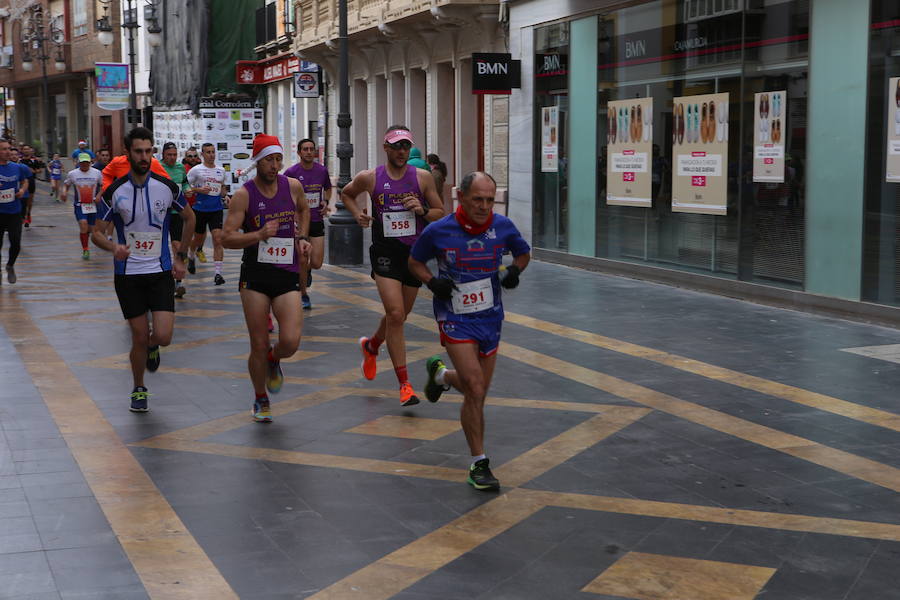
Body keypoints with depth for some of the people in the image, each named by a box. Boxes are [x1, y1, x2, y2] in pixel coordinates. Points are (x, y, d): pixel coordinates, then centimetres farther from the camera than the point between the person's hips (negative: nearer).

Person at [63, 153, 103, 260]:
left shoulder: (97, 173, -1)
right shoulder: (72, 174, 0)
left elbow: (103, 186, 9)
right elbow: (66, 186, 11)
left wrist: (99, 195, -9)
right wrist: (64, 192, -11)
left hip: (93, 204, 1)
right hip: (79, 204, -1)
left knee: (91, 228, 4)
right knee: (83, 223, -22)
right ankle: (85, 249, -13)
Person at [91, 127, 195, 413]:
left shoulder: (167, 187, -4)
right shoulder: (114, 191, -6)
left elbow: (189, 218, 14)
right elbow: (97, 233, 0)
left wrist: (180, 257, 12)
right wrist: (114, 247, -22)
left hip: (161, 272, 0)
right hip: (128, 274, 0)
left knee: (163, 336, -11)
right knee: (139, 337, 2)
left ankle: (152, 347, 27)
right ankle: (139, 390, 25)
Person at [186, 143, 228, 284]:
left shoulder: (221, 170, 10)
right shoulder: (196, 170, -3)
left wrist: (225, 197, 7)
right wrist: (198, 190, -18)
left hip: (216, 210, 2)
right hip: (200, 209, -2)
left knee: (218, 240, -12)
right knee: (198, 238, 15)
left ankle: (218, 273, -14)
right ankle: (191, 257, 48)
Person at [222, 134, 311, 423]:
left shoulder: (293, 186, 3)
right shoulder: (243, 195, -7)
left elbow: (304, 210, 26)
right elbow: (227, 238, -11)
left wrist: (302, 238, 12)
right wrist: (259, 234, -25)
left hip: (288, 274, 2)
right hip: (255, 275, -2)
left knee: (290, 342, -13)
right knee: (259, 346, 2)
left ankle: (274, 360, 24)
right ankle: (260, 400, 26)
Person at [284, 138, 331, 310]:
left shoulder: (322, 170, 3)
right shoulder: (292, 172, -9)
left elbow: (328, 189, 21)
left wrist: (325, 201, 3)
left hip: (317, 221, 3)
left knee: (316, 263, -2)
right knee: (302, 261, -2)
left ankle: (307, 271, 36)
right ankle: (303, 295, 18)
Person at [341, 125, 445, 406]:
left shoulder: (423, 177, -1)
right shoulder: (369, 178, -2)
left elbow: (442, 214, 6)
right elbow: (346, 193, 18)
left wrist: (423, 210, -14)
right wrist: (357, 214, 0)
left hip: (415, 253, 3)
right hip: (385, 253, -3)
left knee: (399, 315, 16)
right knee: (395, 315, -15)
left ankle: (371, 346, 49)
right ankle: (404, 383, -9)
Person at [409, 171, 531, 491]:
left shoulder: (503, 226, -5)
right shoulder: (438, 231, -12)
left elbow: (523, 252, 14)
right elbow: (415, 261, 5)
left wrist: (515, 269, -8)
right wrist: (432, 282, -15)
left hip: (490, 317, 4)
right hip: (455, 319, -4)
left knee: (476, 392, 14)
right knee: (475, 389, -16)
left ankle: (441, 373, 48)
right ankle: (479, 464, -4)